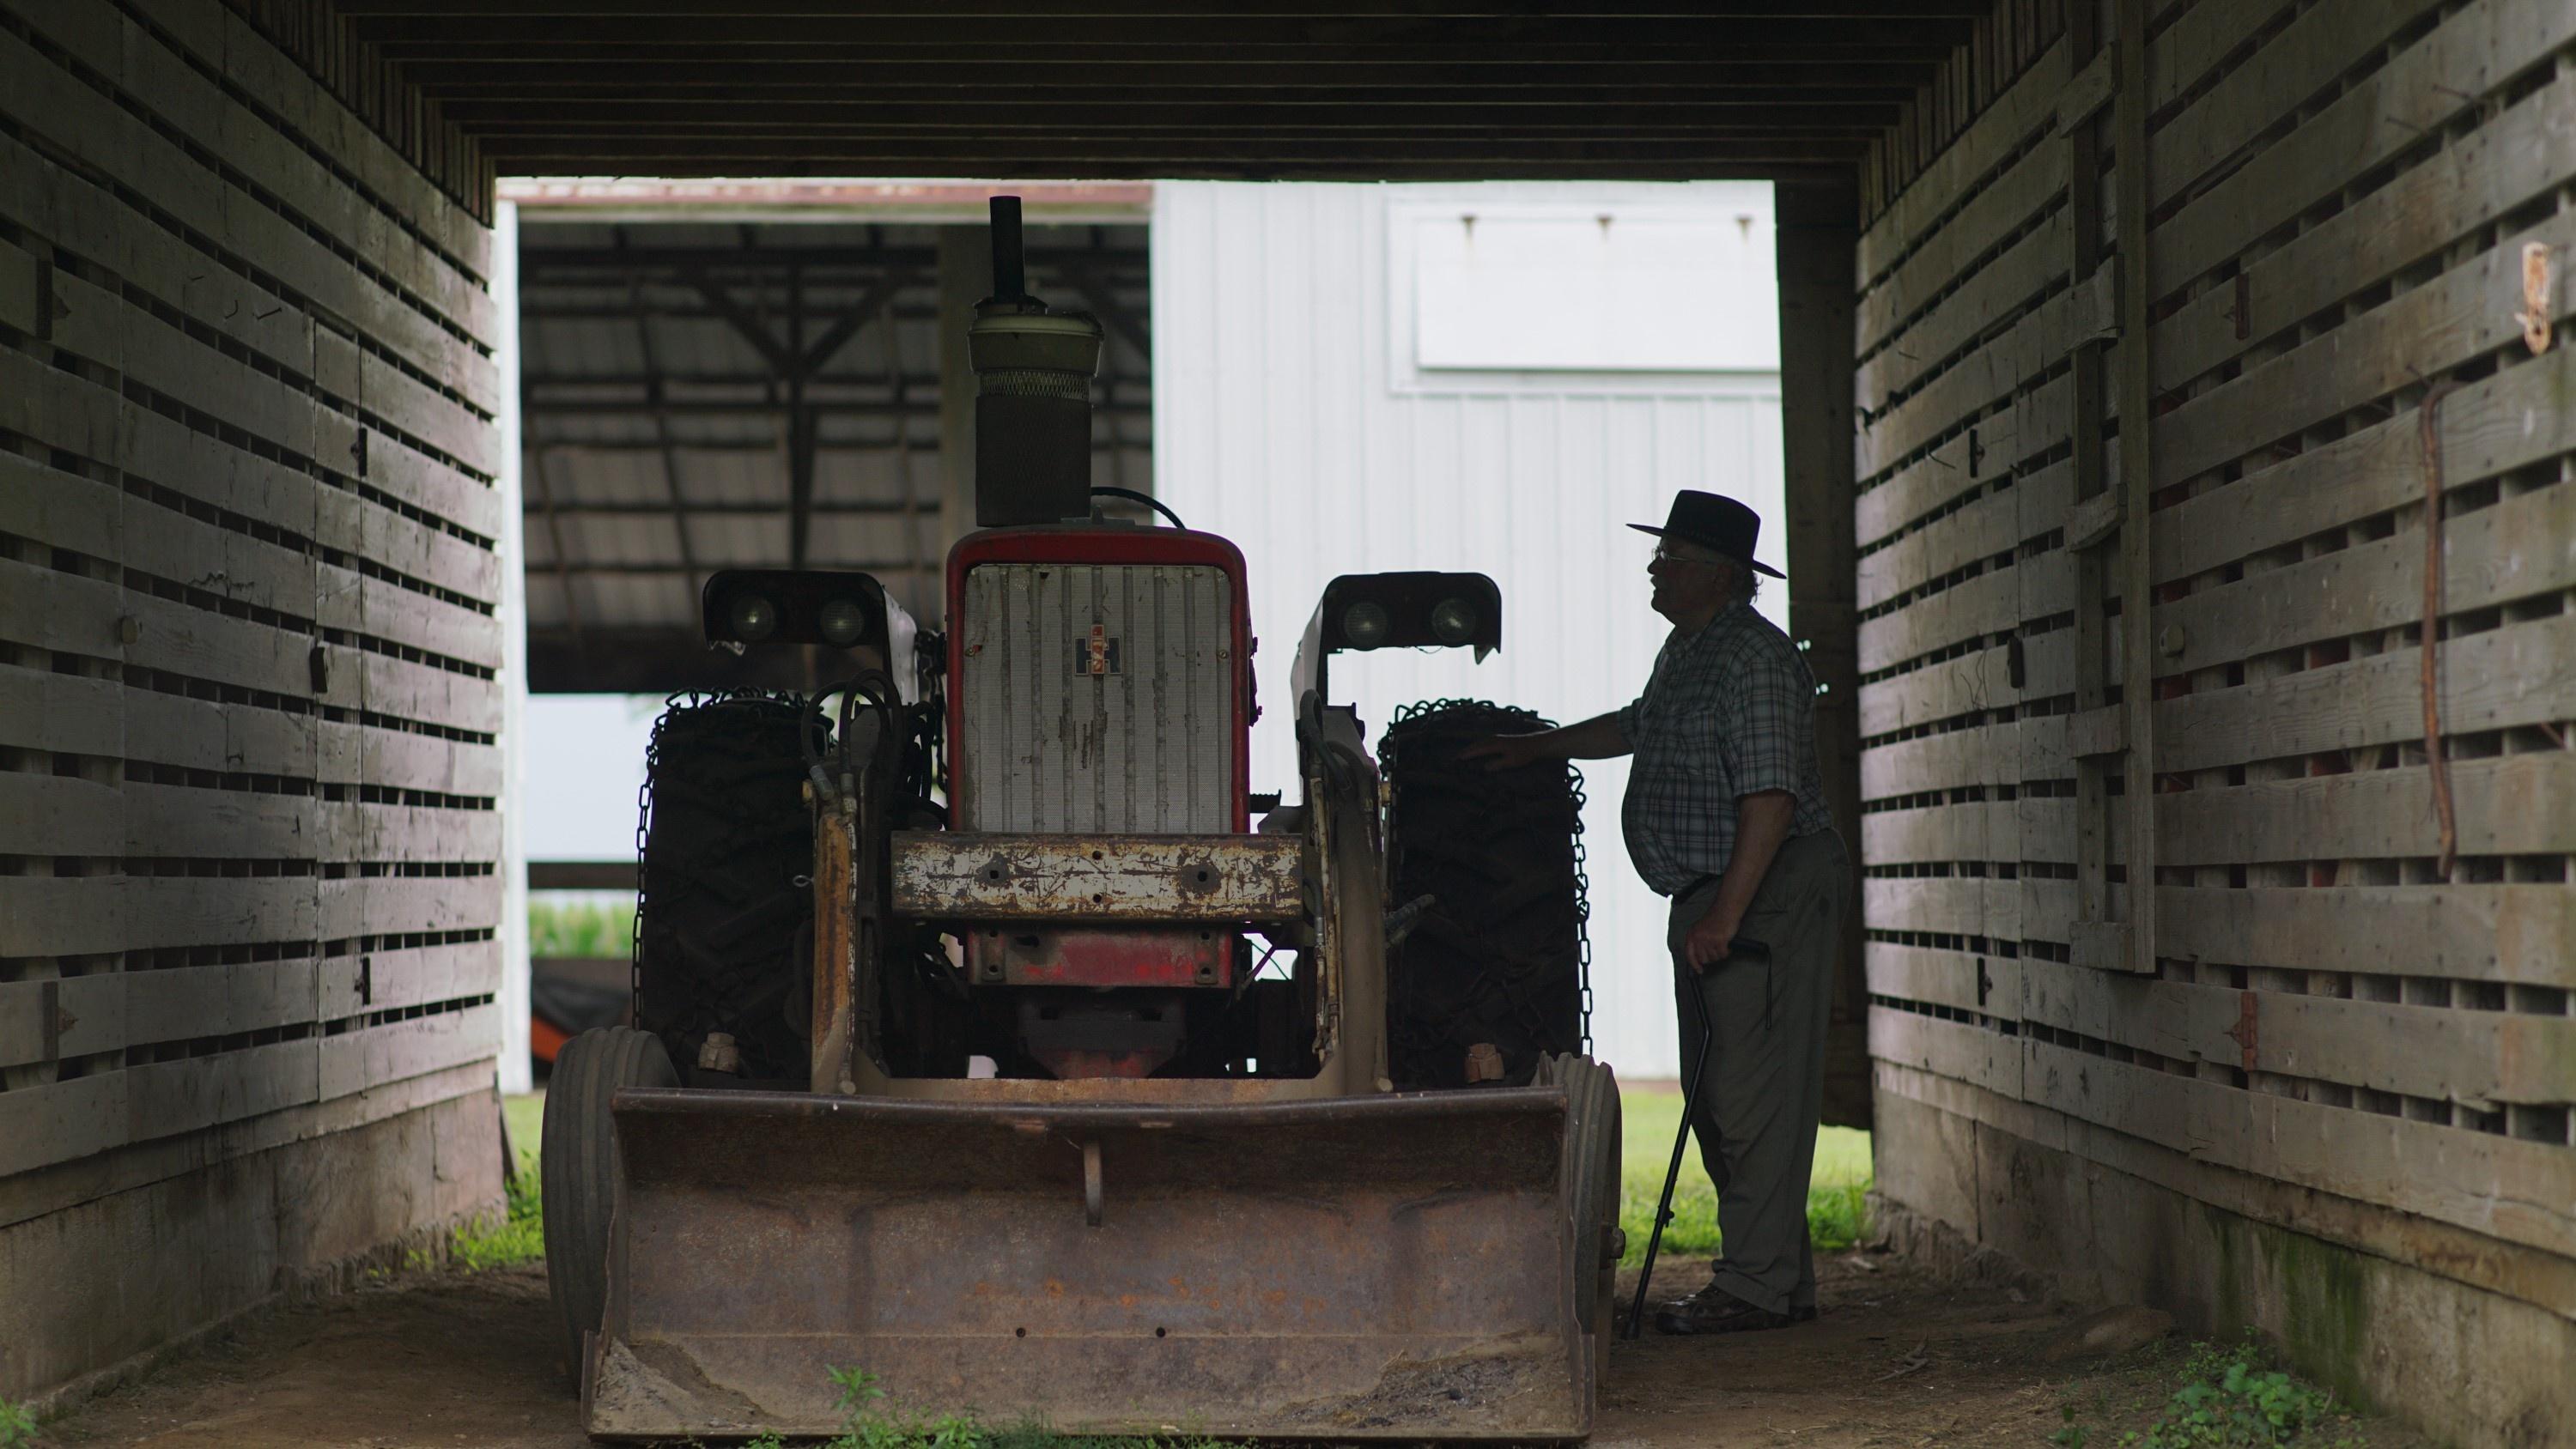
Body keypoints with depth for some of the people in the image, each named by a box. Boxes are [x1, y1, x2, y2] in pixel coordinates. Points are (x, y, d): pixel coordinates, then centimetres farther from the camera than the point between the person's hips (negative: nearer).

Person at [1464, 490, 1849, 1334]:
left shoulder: (1753, 661, -17)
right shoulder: (1687, 649, 16)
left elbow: (1771, 797, -23)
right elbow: (1637, 727, 36)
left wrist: (1725, 916, -25)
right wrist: (1536, 748, 35)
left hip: (1771, 889, -11)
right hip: (1711, 895, 11)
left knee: (1752, 1092, -10)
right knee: (1716, 1096, 12)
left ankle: (1756, 1285, -9)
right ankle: (1783, 1280, 17)